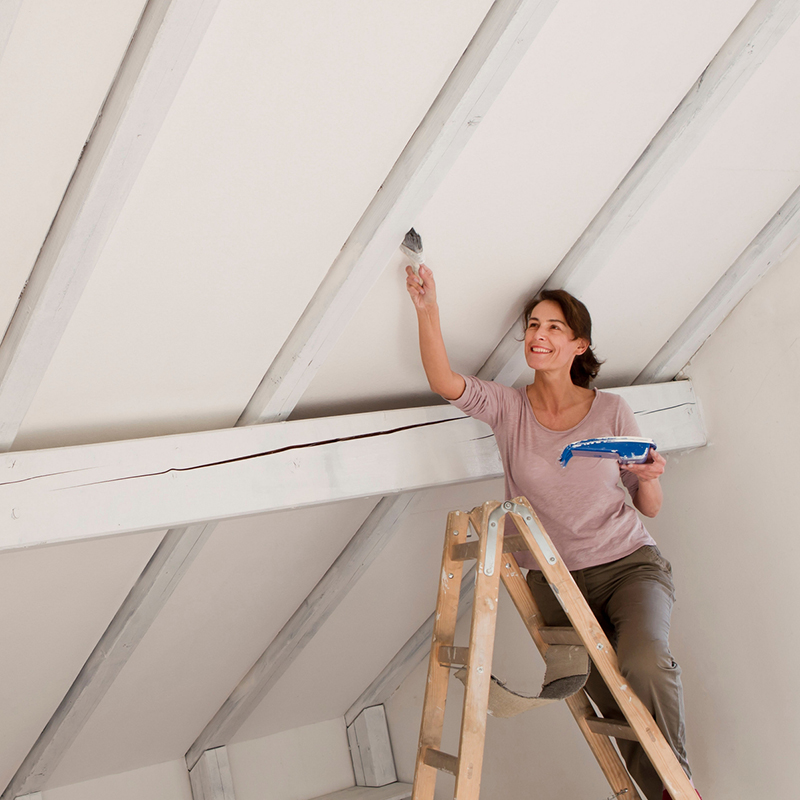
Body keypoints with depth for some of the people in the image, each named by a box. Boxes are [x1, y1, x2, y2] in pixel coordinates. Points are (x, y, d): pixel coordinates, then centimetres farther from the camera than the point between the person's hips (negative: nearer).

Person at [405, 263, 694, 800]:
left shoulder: (612, 412, -2)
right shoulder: (509, 408, -1)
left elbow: (649, 508, 4)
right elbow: (444, 382, -21)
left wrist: (649, 479, -18)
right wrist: (427, 308, -31)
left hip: (629, 564, -2)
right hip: (554, 580, 2)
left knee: (644, 663, -29)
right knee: (612, 707, -1)